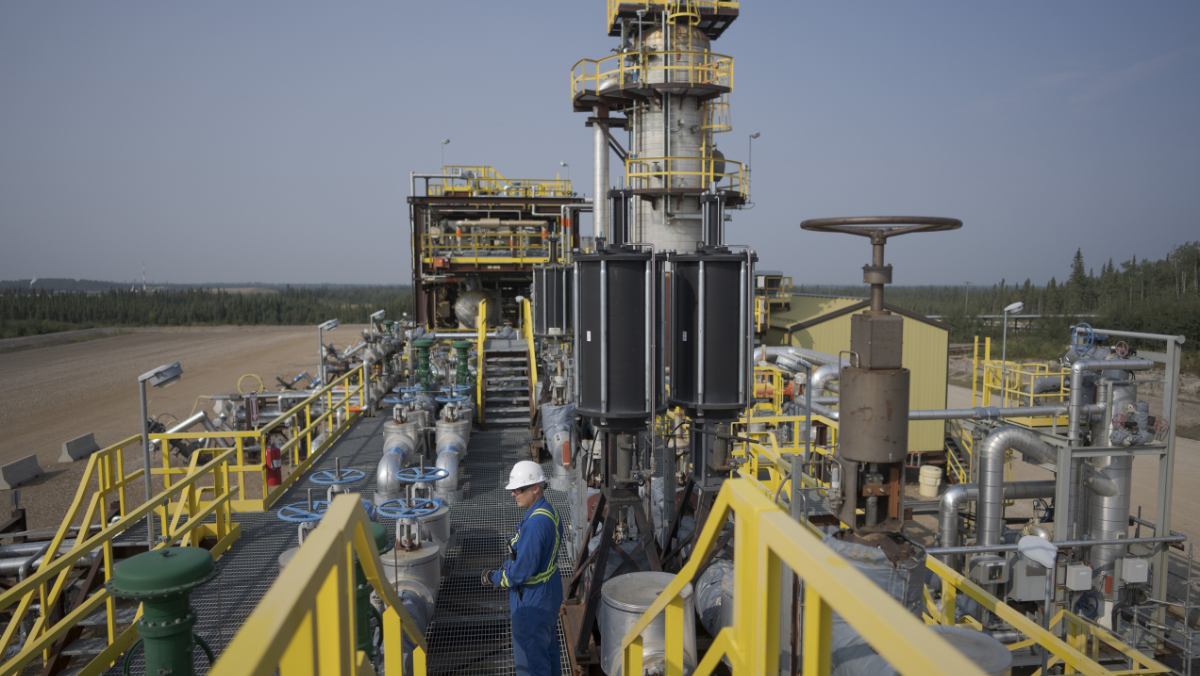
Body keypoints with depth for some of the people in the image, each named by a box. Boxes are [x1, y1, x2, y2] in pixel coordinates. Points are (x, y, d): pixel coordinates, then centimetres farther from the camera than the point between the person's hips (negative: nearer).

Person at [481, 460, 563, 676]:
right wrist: (503, 569, 3)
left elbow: (522, 570, -28)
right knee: (548, 653, 24)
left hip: (532, 602, -10)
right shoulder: (550, 511, 2)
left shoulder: (535, 522, -29)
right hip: (549, 593, 10)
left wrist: (493, 578, -10)